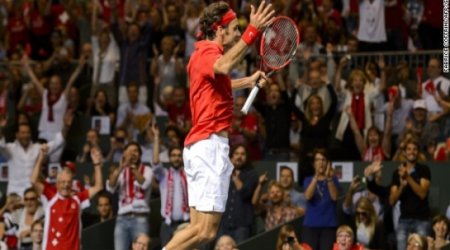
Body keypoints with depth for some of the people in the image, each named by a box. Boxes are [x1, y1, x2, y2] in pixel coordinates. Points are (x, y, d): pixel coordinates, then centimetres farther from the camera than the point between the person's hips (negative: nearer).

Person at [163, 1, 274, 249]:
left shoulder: (204, 53, 21)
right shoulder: (208, 52, -10)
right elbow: (224, 66, -37)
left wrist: (248, 81, 42)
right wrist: (252, 32, -42)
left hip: (198, 145, 11)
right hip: (210, 144, -11)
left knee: (200, 229, 7)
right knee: (205, 230, -13)